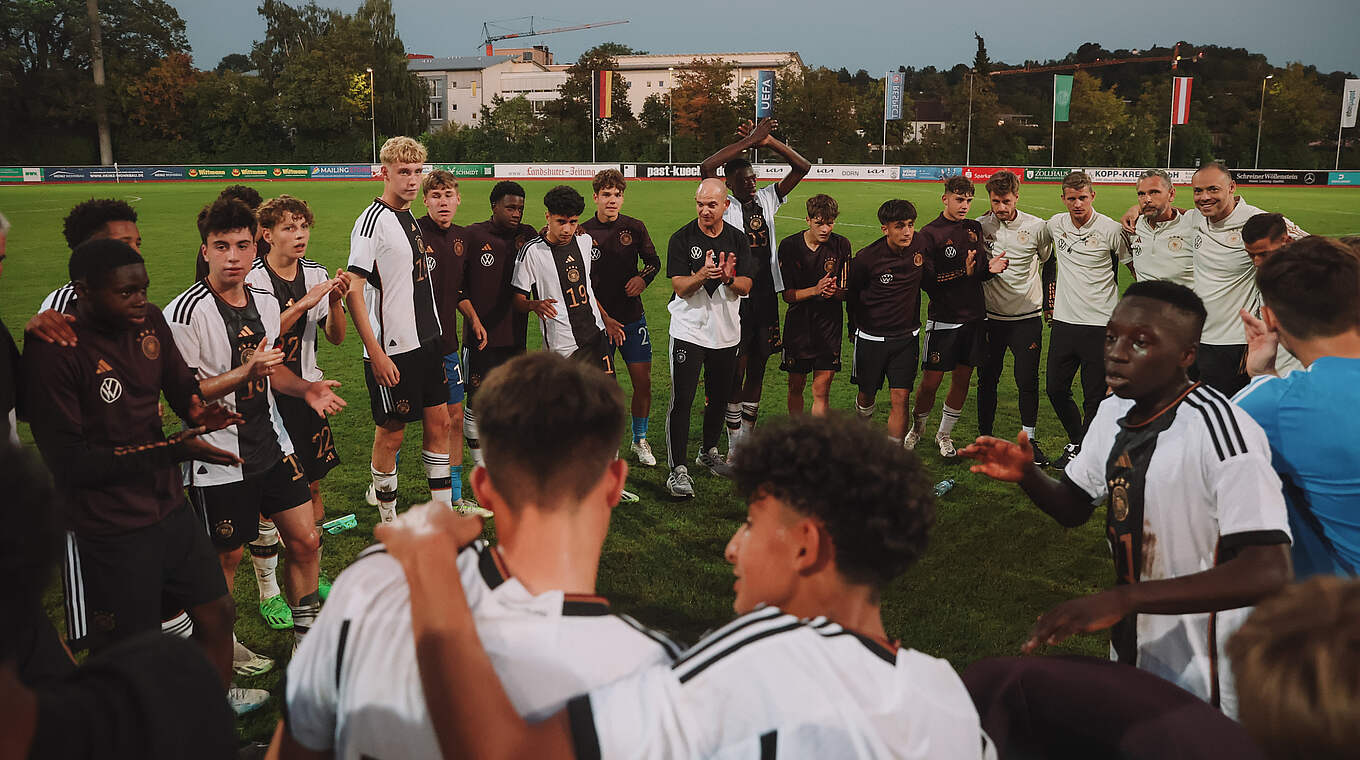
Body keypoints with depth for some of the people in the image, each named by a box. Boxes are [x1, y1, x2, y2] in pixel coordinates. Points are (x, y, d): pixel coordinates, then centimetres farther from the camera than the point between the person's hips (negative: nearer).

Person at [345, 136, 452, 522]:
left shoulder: (411, 218, 11)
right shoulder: (373, 220, -14)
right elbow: (353, 290, -18)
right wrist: (376, 353, -21)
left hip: (427, 342, 8)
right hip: (392, 349, -8)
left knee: (438, 421, 11)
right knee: (390, 433, 3)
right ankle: (389, 522, 19)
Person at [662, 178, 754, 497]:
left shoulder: (739, 240, 3)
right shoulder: (682, 239, -7)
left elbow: (746, 287, -1)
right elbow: (680, 287, -13)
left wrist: (729, 278, -22)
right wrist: (703, 274, -32)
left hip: (726, 332, 4)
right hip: (689, 331, -4)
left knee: (719, 397, 15)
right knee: (682, 400, -8)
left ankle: (709, 452, 36)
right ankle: (678, 469, -4)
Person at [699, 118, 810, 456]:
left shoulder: (767, 198, 10)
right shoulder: (724, 206, -5)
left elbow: (802, 166, 7)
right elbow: (707, 166, -21)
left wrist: (769, 141, -6)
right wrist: (749, 140, -18)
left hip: (767, 295, 5)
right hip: (737, 296, -5)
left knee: (758, 368, 13)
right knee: (737, 370, -1)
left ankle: (748, 437, 25)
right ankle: (734, 447, 7)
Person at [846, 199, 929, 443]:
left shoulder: (921, 245, -7)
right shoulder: (866, 257, -16)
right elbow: (851, 294, 1)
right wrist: (854, 328, 9)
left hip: (906, 337, 2)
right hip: (871, 338, -1)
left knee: (900, 398, -6)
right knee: (867, 395, 13)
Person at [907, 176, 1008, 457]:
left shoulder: (974, 228, 11)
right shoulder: (929, 234, -7)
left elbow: (980, 271, 15)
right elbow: (926, 281, -15)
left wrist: (990, 268, -7)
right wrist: (963, 271, -23)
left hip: (974, 317, 5)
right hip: (943, 319, -5)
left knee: (962, 380, 9)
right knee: (930, 381, -2)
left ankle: (944, 434, 25)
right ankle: (917, 428, 23)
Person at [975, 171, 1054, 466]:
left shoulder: (1037, 227, -5)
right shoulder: (979, 226, -4)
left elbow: (1049, 262, 12)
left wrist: (1041, 295, 10)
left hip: (1027, 317, -1)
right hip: (990, 317, 1)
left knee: (1028, 381, 0)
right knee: (987, 380, 7)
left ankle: (1029, 439, 14)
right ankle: (984, 438, 20)